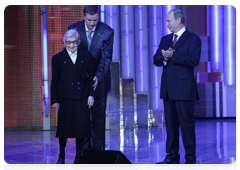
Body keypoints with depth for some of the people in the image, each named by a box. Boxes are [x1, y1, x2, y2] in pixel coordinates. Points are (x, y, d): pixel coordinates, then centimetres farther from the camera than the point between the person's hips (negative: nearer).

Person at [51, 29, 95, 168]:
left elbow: (91, 76, 9)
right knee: (64, 127, 3)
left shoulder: (86, 56, 8)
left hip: (82, 99, 1)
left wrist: (91, 95, 1)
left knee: (82, 127, -2)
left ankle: (79, 157, 12)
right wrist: (54, 100, -1)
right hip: (65, 99, -1)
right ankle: (61, 156, 19)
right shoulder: (58, 58, 5)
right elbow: (54, 81, 4)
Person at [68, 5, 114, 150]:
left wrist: (98, 76, -24)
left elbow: (107, 58, -11)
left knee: (99, 116, 4)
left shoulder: (107, 32, -10)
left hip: (99, 80, -1)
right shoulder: (73, 29, -6)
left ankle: (96, 151, 12)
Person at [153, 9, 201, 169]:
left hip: (184, 89, -6)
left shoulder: (193, 39, -2)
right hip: (168, 89, 6)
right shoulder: (165, 39, 18)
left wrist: (172, 56, -16)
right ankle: (172, 156, 14)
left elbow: (194, 60, -16)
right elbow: (156, 59, 13)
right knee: (170, 124, 8)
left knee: (186, 123, -4)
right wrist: (164, 58, -10)